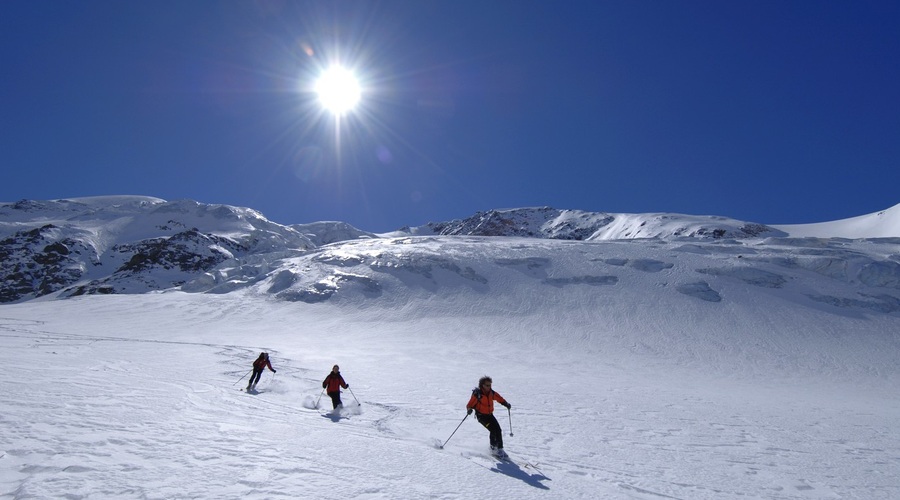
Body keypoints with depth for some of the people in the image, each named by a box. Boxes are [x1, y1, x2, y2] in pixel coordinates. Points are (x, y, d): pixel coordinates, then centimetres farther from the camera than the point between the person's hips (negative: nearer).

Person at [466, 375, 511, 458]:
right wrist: (469, 409, -38)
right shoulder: (477, 394, -17)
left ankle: (500, 448, 6)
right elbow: (470, 404, -19)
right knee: (493, 430, -19)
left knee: (498, 430, -6)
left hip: (490, 415, 6)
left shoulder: (491, 393, -1)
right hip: (481, 416, -5)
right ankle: (493, 448, -3)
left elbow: (499, 398, 15)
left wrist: (506, 404, 3)